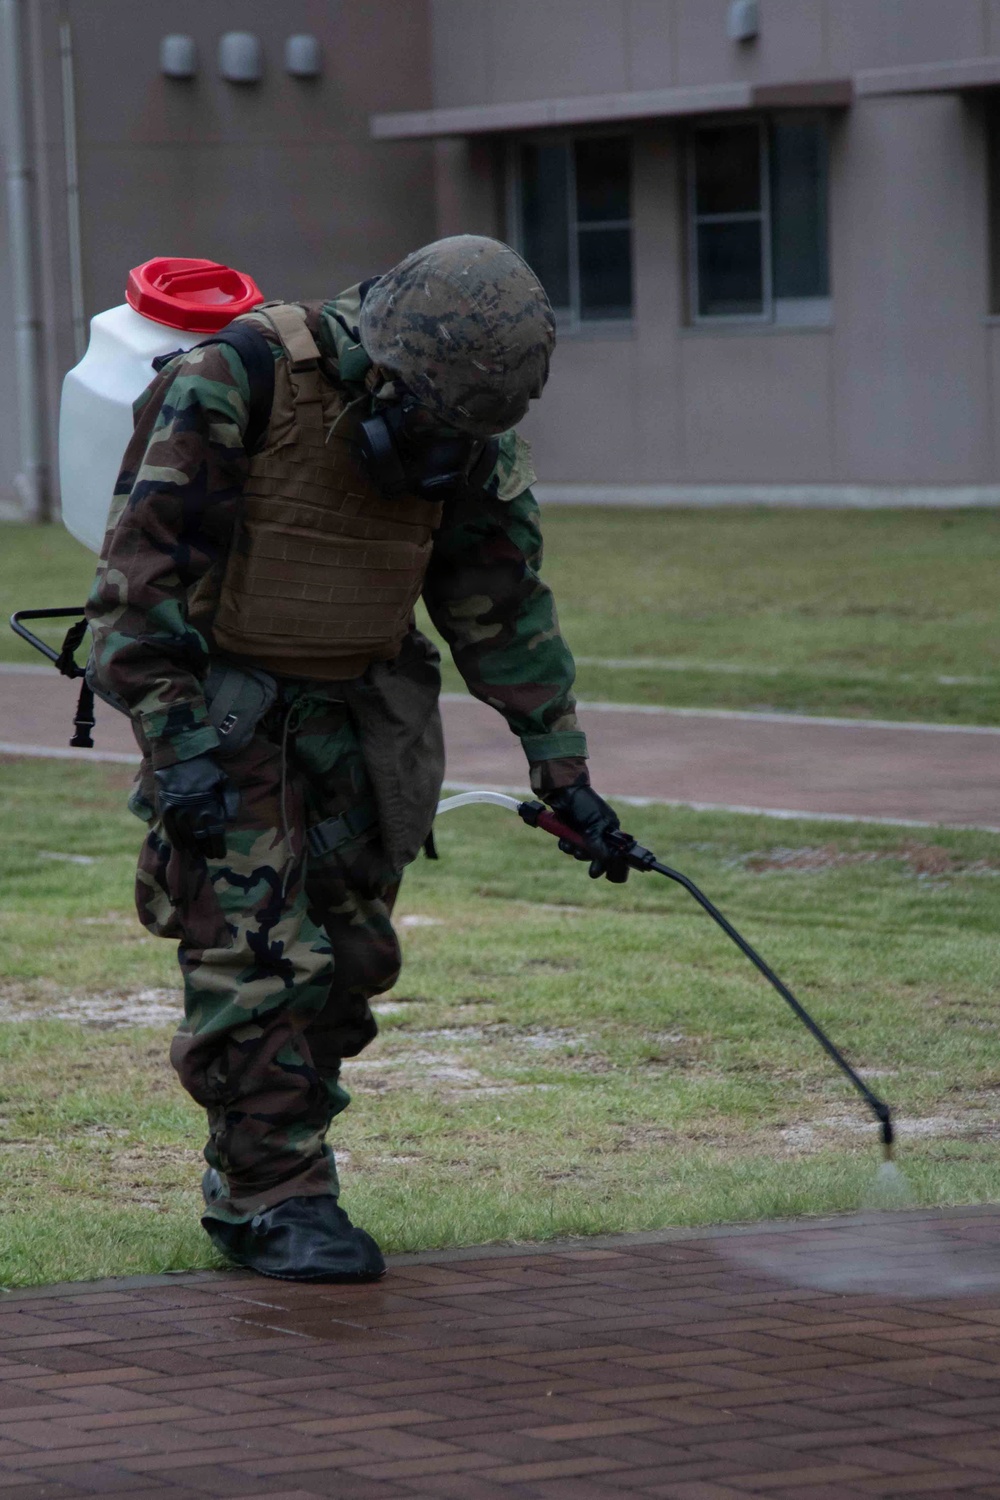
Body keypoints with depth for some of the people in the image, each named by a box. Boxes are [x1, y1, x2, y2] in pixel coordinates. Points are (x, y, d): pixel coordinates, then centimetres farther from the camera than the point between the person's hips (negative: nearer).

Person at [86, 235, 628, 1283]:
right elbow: (143, 571, -21)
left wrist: (562, 769, 3)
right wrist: (176, 743, -26)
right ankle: (281, 1203, -10)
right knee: (256, 952, -14)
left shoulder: (460, 437, -3)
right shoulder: (235, 381, -22)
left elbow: (502, 605, 5)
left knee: (344, 956, 4)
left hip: (346, 707, 6)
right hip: (215, 699, -6)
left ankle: (241, 1190, 16)